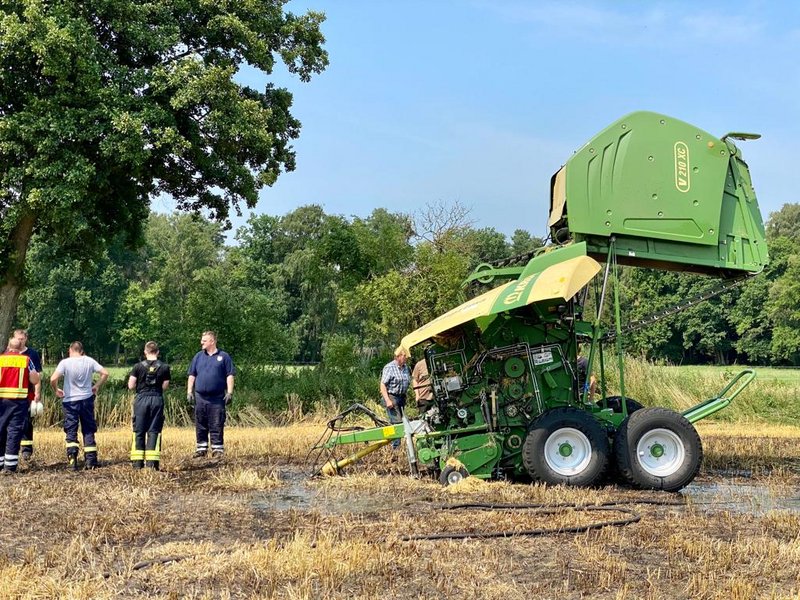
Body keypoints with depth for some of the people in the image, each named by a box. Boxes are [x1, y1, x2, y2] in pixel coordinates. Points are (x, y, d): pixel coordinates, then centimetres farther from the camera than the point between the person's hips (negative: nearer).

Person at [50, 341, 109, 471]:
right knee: (88, 430, 11)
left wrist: (56, 390, 0)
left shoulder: (65, 362, -9)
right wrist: (97, 386, 12)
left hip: (70, 400, -2)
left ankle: (72, 458, -13)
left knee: (71, 431, 4)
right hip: (87, 399, 2)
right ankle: (90, 460, 11)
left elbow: (53, 379, -19)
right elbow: (105, 373, -2)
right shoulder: (89, 361, -1)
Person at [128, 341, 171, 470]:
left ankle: (137, 462, 8)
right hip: (157, 400, 0)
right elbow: (164, 387, 1)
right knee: (154, 431, 4)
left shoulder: (138, 366, -3)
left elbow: (131, 386, -3)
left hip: (141, 399, 0)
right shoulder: (164, 367, -1)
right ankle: (152, 462, -1)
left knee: (139, 431, 7)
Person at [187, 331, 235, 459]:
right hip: (200, 397, 3)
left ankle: (218, 449, 4)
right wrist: (189, 392, 6)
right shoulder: (198, 356, 12)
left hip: (217, 398, -3)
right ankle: (201, 448, 15)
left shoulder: (224, 357, 2)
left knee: (217, 425, -2)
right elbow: (192, 376, 14)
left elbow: (230, 375, 0)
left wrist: (230, 393, -8)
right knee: (200, 425, 7)